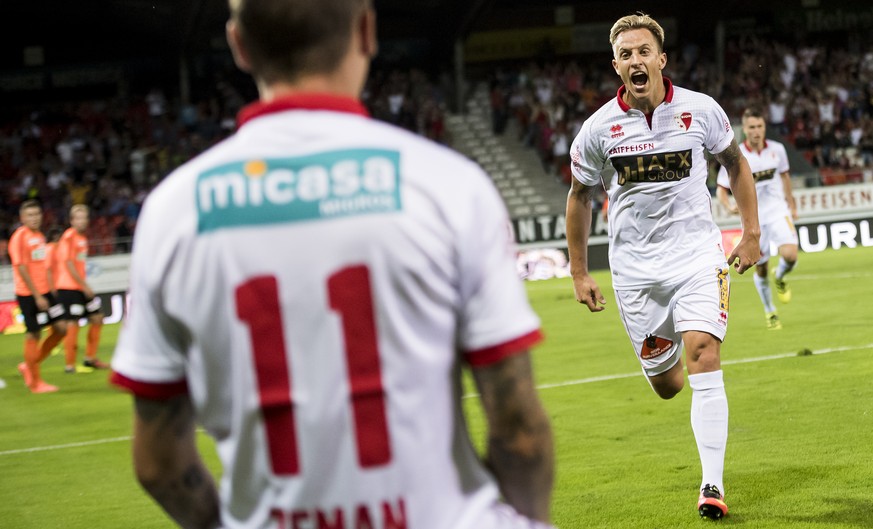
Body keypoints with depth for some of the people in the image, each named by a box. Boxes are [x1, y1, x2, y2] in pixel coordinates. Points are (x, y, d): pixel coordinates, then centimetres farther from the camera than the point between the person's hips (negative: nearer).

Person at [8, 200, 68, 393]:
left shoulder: (40, 236, 13)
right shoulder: (19, 237, -11)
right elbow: (21, 269, -15)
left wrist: (51, 290, 15)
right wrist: (38, 297, -17)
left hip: (44, 292, 8)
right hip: (28, 295, -8)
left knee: (61, 327, 4)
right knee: (33, 334, -2)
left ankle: (30, 366, 18)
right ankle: (34, 381, 9)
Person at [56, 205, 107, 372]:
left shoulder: (82, 237, 14)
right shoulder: (69, 237, -12)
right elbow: (68, 264, -17)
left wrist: (85, 285, 14)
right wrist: (84, 286, -16)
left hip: (81, 287, 9)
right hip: (68, 287, -9)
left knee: (97, 317, 9)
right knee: (73, 322, -9)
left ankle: (90, 359, 17)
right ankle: (69, 364, -2)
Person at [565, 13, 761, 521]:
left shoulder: (700, 110, -6)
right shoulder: (599, 128, -6)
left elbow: (736, 163, 12)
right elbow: (580, 196, 8)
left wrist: (751, 233, 7)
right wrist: (579, 274, 9)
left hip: (697, 254, -1)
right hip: (634, 265, 1)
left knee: (703, 356, -19)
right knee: (666, 384, 6)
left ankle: (713, 485, -15)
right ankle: (665, 353, 47)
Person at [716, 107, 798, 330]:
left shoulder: (777, 150, -3)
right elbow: (721, 190, -6)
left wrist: (791, 205, 20)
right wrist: (730, 206, -26)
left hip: (778, 212, 1)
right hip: (753, 218, -1)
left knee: (790, 255, -21)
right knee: (760, 268, 6)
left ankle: (780, 278, 16)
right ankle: (770, 311, 29)